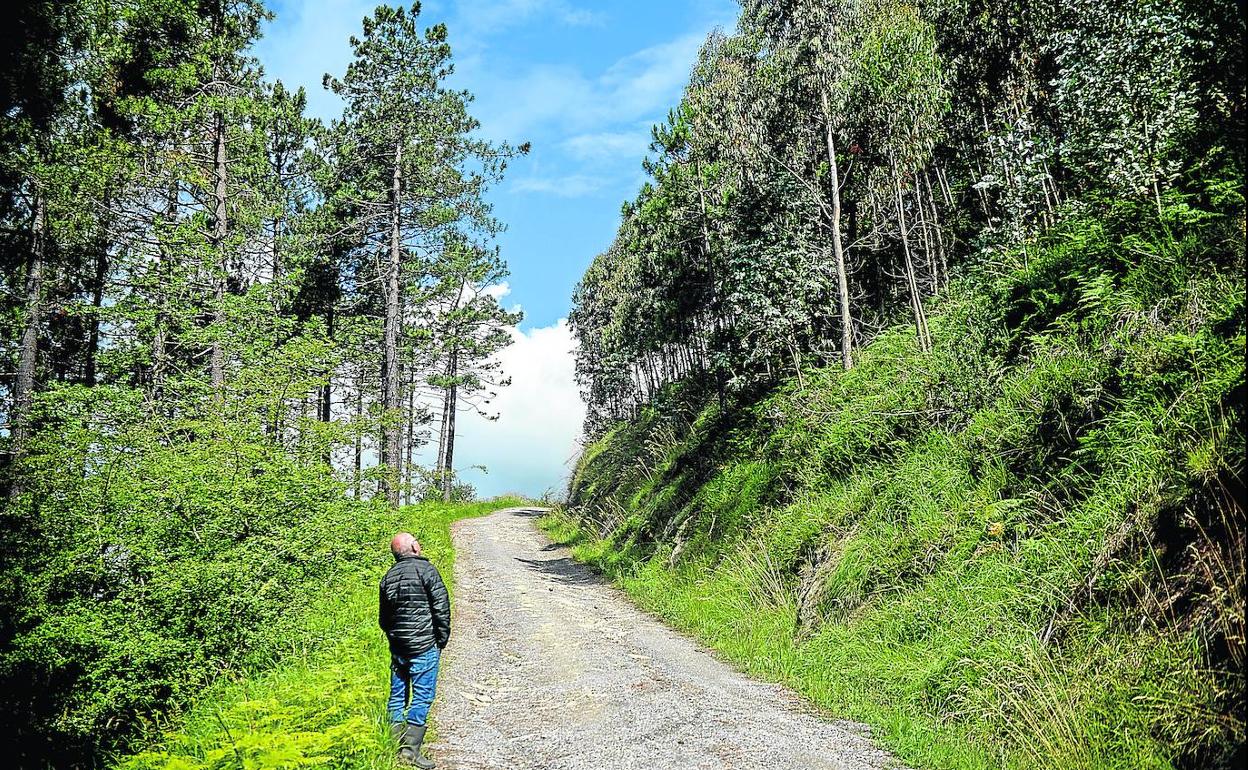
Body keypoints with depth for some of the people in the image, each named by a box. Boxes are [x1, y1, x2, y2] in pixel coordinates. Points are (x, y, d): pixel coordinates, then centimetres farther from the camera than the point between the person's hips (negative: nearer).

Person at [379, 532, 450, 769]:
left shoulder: (388, 577, 9)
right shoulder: (426, 570, -10)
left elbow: (383, 618, 15)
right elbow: (441, 607, -11)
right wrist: (442, 639, 0)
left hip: (397, 648, 6)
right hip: (424, 647, -6)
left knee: (397, 696, 14)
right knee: (422, 697, -2)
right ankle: (409, 750, -4)